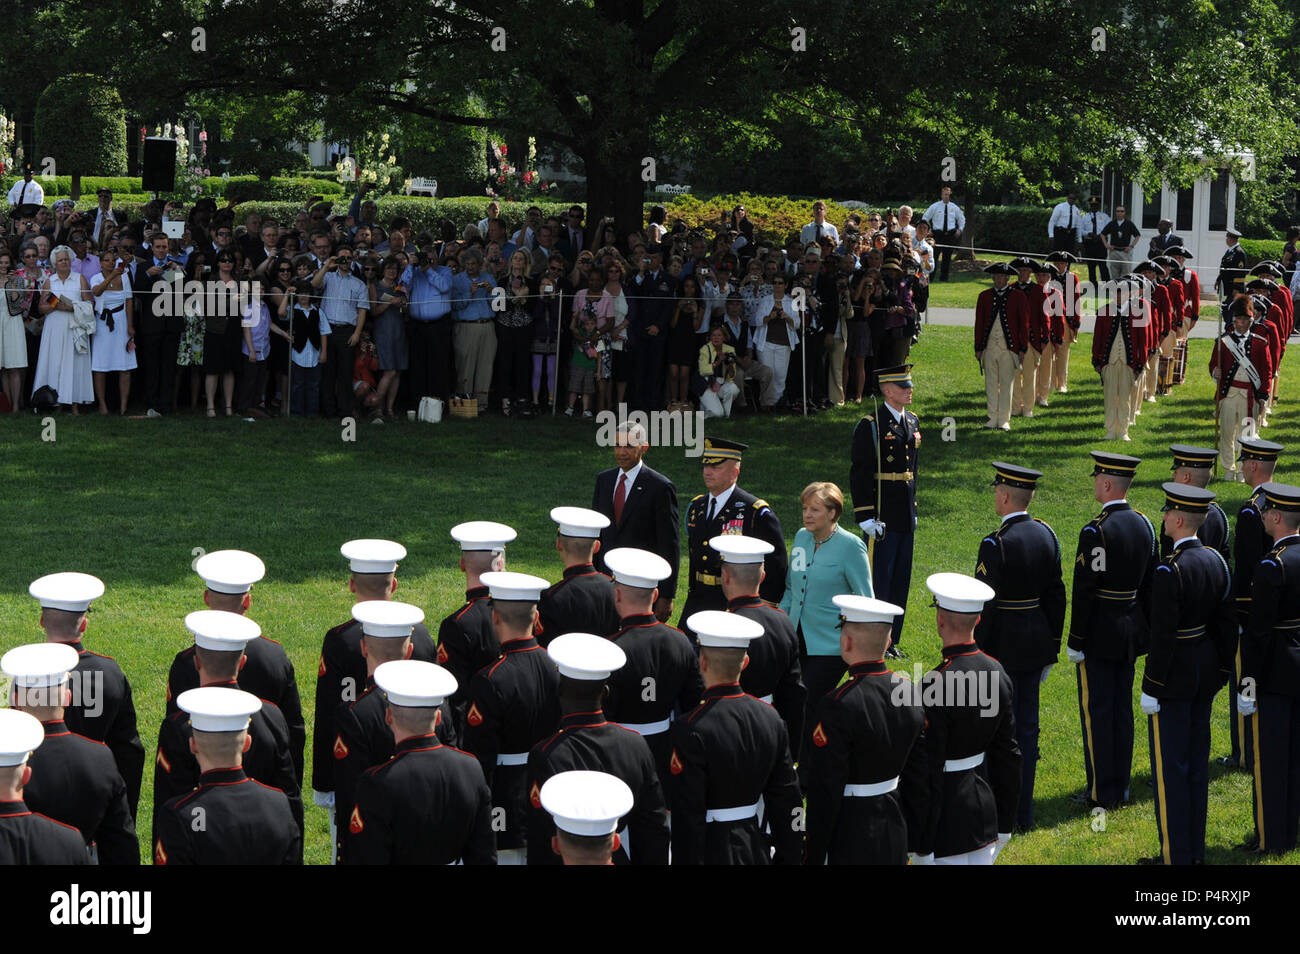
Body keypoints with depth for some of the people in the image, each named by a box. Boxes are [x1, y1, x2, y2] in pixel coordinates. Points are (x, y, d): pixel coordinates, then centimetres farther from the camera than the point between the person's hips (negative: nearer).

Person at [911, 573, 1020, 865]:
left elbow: (928, 772, -21)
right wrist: (1004, 823, 18)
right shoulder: (997, 672, -1)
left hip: (945, 819, -7)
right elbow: (1009, 753, 8)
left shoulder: (936, 686, -23)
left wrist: (920, 847, -14)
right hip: (984, 810, 7)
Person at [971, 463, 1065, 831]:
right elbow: (1055, 595, 9)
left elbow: (984, 605, -19)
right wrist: (1051, 647, 17)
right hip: (1036, 643, 7)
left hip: (1002, 646, -7)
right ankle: (1024, 812, 21)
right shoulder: (1046, 534, 3)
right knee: (1027, 727, 13)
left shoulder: (996, 544, -19)